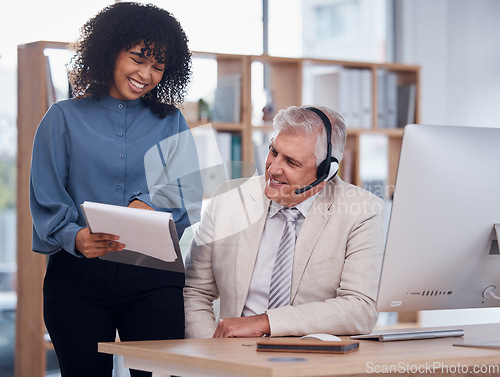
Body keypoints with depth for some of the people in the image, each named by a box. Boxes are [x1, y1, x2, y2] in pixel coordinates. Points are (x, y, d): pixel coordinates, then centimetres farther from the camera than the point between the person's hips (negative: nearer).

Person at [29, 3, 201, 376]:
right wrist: (75, 237, -19)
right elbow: (46, 201, 1)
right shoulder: (65, 118, 9)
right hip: (77, 276, -1)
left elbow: (188, 198, 4)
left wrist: (148, 205, -16)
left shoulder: (170, 122, 15)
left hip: (154, 278, 1)